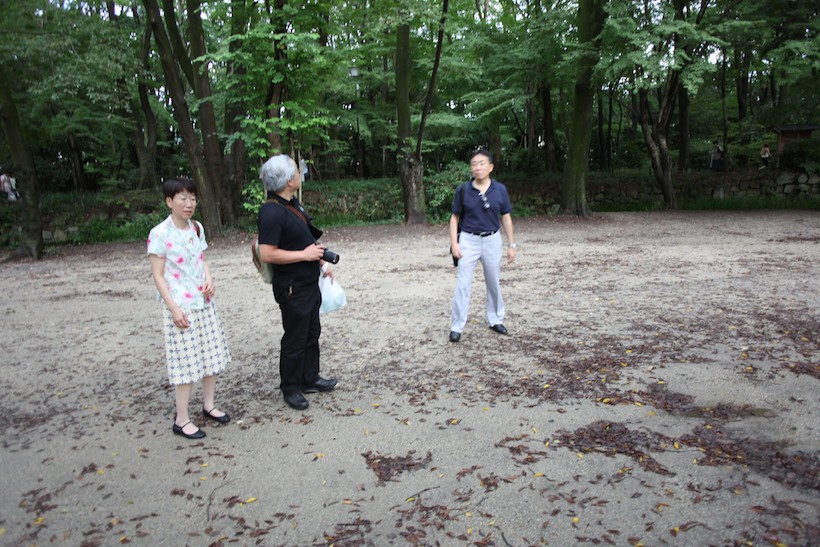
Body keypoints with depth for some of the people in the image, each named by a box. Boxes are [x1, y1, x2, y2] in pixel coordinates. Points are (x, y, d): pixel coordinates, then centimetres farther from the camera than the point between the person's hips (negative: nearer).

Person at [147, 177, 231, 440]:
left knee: (211, 356, 13)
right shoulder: (160, 234, -12)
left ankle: (209, 405, 31)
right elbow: (157, 275, -11)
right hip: (180, 307, -6)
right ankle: (181, 420, 12)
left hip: (204, 303, 7)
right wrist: (174, 309, -16)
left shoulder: (197, 228, 6)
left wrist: (209, 280, -3)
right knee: (187, 363, -1)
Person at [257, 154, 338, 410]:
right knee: (295, 339, 4)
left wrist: (320, 263, 16)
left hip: (309, 282, 10)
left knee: (312, 333, 20)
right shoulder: (271, 212, -23)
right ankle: (290, 388, 21)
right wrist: (305, 255, -22)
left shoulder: (293, 204, 8)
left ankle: (310, 379, 36)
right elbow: (267, 254, -27)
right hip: (292, 288, -10)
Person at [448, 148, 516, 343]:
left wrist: (511, 244, 3)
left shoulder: (500, 189, -4)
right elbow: (455, 217, 0)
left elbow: (506, 217, 4)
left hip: (492, 240, 2)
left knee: (494, 283, 14)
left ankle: (496, 320, 31)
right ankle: (456, 327, 4)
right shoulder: (463, 189, -7)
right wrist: (454, 243, -9)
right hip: (469, 240, -2)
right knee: (463, 284, -3)